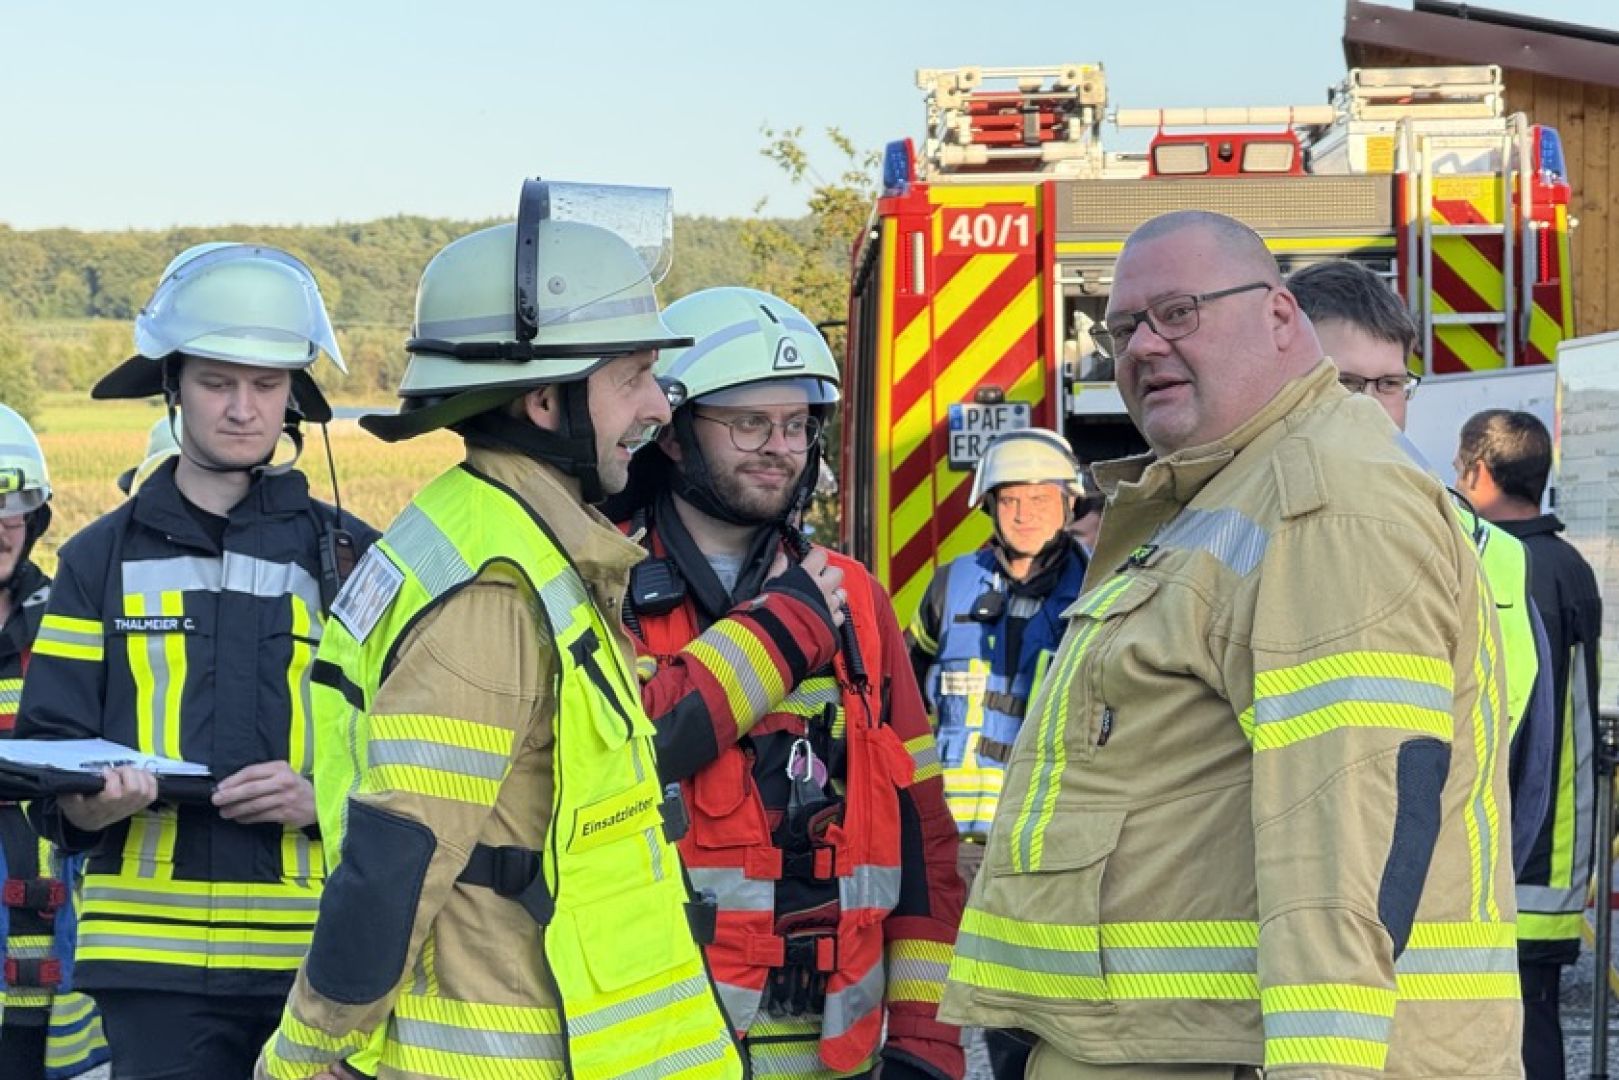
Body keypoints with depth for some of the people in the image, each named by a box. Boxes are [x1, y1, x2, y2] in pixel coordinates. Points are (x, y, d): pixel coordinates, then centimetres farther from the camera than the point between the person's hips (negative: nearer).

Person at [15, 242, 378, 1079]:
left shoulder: (349, 559, 9)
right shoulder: (104, 558, 10)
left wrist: (322, 799, -14)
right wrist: (88, 803, -16)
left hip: (318, 955, 0)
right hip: (155, 956, 0)